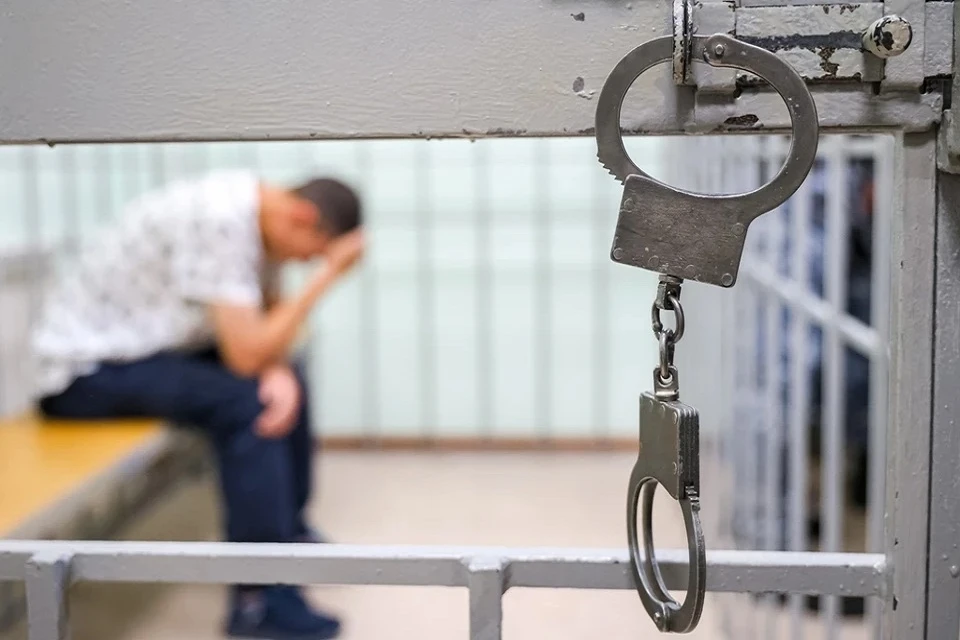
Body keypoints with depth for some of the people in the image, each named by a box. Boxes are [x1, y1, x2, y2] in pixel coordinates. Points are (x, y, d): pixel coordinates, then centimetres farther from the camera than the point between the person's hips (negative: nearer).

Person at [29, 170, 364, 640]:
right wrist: (327, 273, -26)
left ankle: (286, 532, 25)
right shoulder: (218, 220, -30)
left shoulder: (263, 214, -2)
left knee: (285, 382, 10)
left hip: (139, 345, 10)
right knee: (241, 403, -26)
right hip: (85, 366, -10)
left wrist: (279, 371, -17)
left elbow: (269, 317, 5)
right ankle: (260, 598, -19)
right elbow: (247, 356, -31)